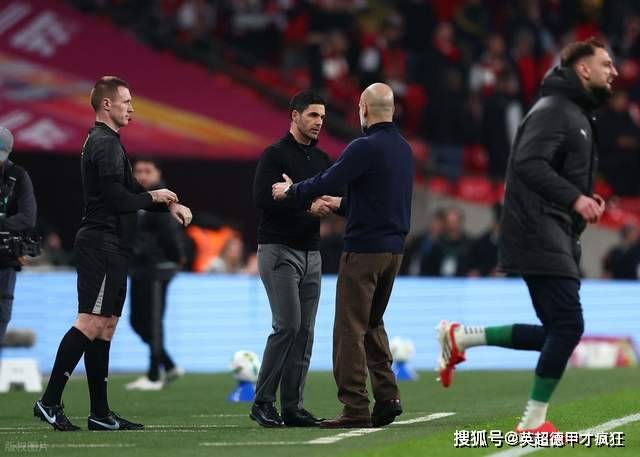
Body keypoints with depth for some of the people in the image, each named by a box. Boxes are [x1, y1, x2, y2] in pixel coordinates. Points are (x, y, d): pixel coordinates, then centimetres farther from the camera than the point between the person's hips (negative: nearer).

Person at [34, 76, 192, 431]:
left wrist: (169, 204, 9)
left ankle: (100, 413, 10)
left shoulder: (106, 142, 21)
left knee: (105, 328, 9)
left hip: (110, 248, 11)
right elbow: (117, 198, -20)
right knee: (91, 323, -14)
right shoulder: (105, 144, -12)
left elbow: (127, 191, 23)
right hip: (102, 245, -11)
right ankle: (50, 401, -15)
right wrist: (152, 197, -4)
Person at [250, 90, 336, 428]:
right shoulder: (275, 155, -7)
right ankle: (262, 403, -6)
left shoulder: (321, 160, 15)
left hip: (311, 252, 7)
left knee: (305, 331, 3)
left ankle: (292, 407, 6)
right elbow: (262, 197, -20)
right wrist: (307, 205, -25)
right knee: (288, 325, -15)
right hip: (278, 250, -7)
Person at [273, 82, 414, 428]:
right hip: (394, 247, 8)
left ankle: (355, 409, -5)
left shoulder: (365, 148, -15)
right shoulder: (404, 149, 12)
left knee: (351, 328, -3)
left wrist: (290, 191, 2)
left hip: (364, 248, -8)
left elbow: (326, 182, -16)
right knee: (373, 324, 19)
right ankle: (386, 397, 11)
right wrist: (342, 204, 33)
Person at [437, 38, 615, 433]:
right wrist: (575, 198, -30)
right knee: (568, 326, -13)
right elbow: (528, 163, -23)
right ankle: (534, 421, -7)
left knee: (555, 333, 7)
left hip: (559, 240, 10)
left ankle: (461, 338, 15)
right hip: (540, 234, -10)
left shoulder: (579, 117, 22)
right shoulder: (553, 110, -10)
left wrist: (586, 200, 9)